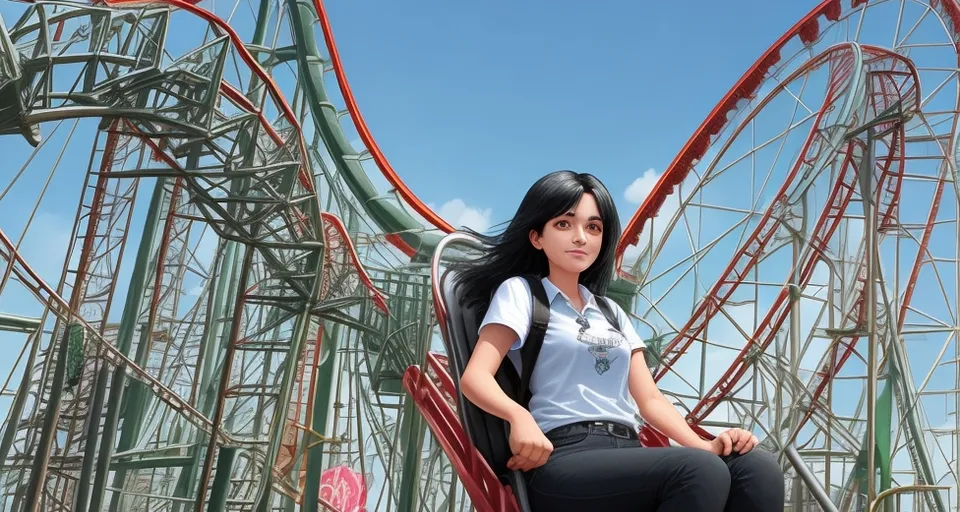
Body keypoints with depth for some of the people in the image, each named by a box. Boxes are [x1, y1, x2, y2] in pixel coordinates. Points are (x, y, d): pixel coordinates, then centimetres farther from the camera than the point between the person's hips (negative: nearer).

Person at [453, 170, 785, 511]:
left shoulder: (611, 312, 26)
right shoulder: (520, 291, 8)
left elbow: (649, 399, 18)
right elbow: (475, 377, -6)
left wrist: (704, 446, -1)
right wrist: (519, 416, -28)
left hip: (627, 454, 6)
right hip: (564, 459, -6)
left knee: (757, 467, -21)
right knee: (699, 472, -31)